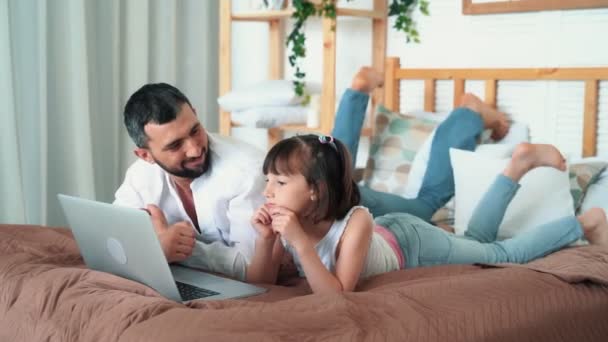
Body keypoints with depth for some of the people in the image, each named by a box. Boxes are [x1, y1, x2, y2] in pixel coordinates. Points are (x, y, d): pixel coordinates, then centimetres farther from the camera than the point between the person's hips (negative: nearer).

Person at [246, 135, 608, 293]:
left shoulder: (355, 224, -42)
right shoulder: (288, 222, -25)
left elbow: (337, 295, -45)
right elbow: (260, 284, -21)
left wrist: (300, 243, -54)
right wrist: (266, 241, -38)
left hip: (411, 242, -6)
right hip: (386, 231, 6)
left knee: (503, 255, 10)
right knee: (476, 241, 27)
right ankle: (519, 165, 40)